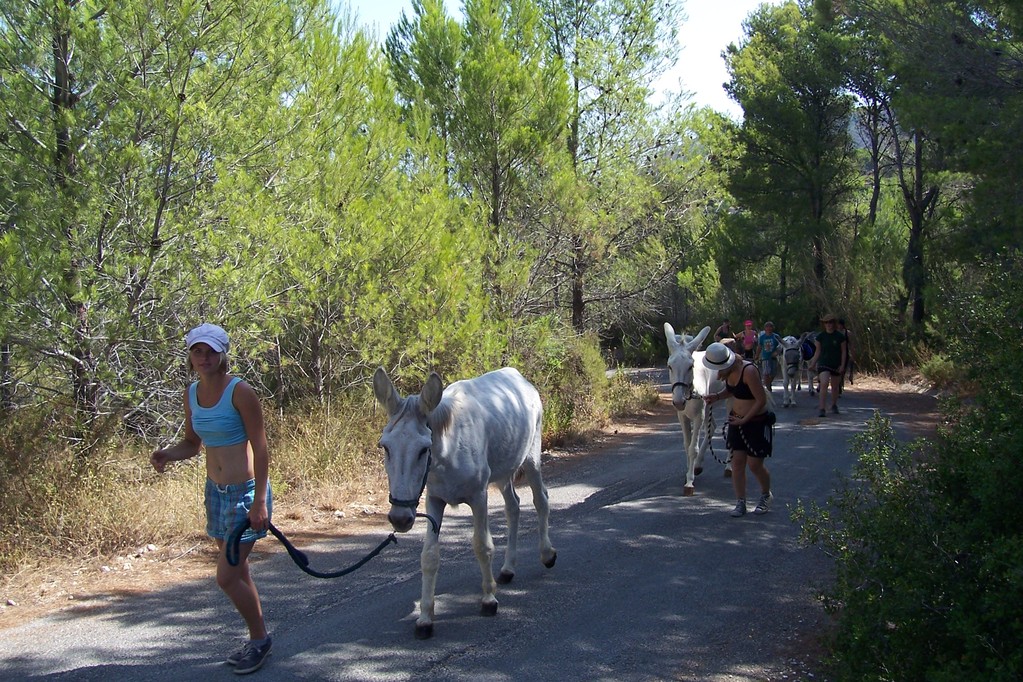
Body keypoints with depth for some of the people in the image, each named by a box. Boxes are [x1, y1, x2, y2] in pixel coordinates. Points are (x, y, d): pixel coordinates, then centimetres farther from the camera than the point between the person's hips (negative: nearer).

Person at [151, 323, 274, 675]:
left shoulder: (240, 391, -16)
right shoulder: (191, 393, 4)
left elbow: (260, 448, -16)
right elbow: (193, 442, 14)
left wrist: (259, 502, -20)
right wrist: (168, 454, -8)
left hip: (245, 491, -7)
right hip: (215, 491, 7)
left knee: (227, 577, -8)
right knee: (237, 573, 17)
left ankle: (260, 638, 14)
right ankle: (257, 640, 32)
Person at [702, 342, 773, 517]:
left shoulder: (749, 371, -27)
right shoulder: (729, 371, -2)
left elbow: (761, 400, -23)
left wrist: (744, 420, -19)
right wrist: (717, 396, -3)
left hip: (756, 422, -7)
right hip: (736, 420, 7)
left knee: (754, 464, 1)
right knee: (737, 462, 1)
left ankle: (766, 495, 27)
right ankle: (740, 503, 8)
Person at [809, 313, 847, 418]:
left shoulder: (840, 336, -1)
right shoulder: (820, 337, 0)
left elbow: (843, 351, 3)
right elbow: (817, 351, 8)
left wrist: (842, 365, -5)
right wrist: (813, 364, 3)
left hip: (836, 365, 1)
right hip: (824, 364, -1)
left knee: (835, 386, 13)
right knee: (824, 384, -19)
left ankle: (834, 405, 36)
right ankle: (821, 408, -21)